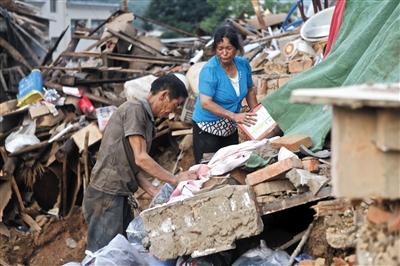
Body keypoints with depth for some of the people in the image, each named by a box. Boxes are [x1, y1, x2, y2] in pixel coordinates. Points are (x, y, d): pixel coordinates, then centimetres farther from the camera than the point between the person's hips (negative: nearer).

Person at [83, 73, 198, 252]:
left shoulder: (148, 121, 18)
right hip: (106, 195, -9)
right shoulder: (134, 109, -10)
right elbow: (141, 159, -16)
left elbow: (134, 167, 13)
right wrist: (175, 179, -10)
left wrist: (157, 194, 4)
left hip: (119, 195, 9)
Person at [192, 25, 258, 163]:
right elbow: (206, 103, -30)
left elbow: (250, 89, 15)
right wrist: (234, 116, -35)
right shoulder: (210, 70, -23)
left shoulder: (243, 64, -3)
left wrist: (256, 114, 5)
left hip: (230, 128, 6)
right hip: (208, 128, -6)